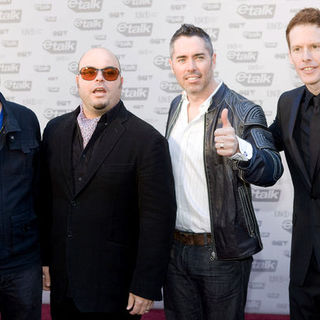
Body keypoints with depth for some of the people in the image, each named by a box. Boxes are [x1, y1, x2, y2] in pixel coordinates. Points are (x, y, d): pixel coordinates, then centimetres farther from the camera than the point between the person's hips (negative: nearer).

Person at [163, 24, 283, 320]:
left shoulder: (244, 112, -14)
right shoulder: (176, 106, 6)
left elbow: (272, 169, -28)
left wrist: (238, 149, -48)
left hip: (223, 252, -5)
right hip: (175, 248, 6)